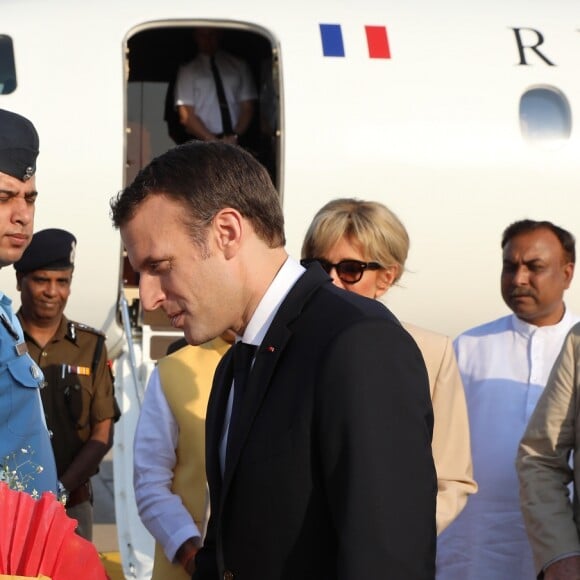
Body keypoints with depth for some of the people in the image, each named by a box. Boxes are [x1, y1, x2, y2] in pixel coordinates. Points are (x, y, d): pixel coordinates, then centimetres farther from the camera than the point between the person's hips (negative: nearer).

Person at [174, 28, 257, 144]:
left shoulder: (239, 65, 14)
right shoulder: (188, 70, 10)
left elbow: (248, 107, 10)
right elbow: (186, 117, 2)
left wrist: (235, 136, -7)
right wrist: (213, 141, -10)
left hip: (236, 142, 1)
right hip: (203, 143, -1)